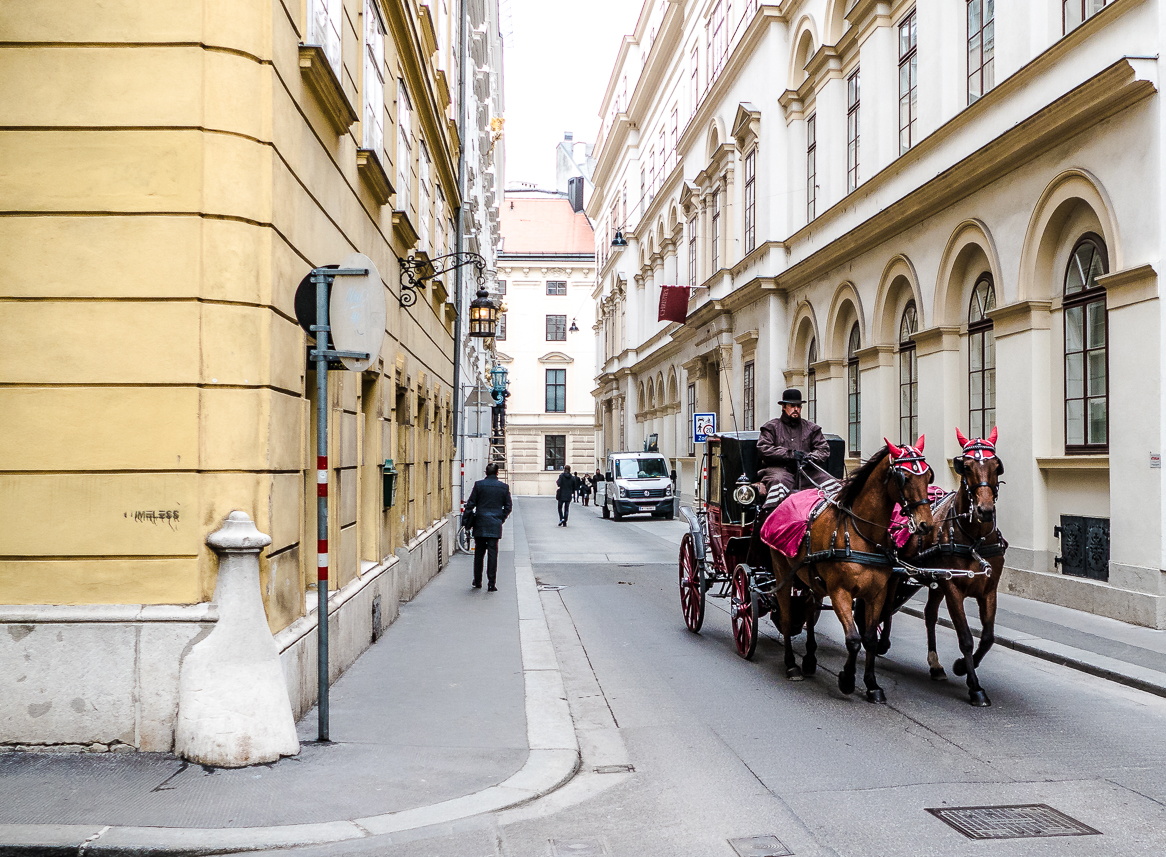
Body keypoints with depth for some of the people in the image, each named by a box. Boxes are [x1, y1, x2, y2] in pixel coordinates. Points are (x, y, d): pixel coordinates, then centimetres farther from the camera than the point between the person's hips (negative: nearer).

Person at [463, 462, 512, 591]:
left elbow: (471, 503, -2)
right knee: (493, 553, 0)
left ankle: (477, 581, 18)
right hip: (495, 525, 0)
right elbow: (508, 506, 5)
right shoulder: (504, 487, 1)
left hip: (480, 523, 0)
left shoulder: (479, 484, -4)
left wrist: (465, 519, 7)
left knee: (479, 553, 11)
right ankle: (491, 583, -4)